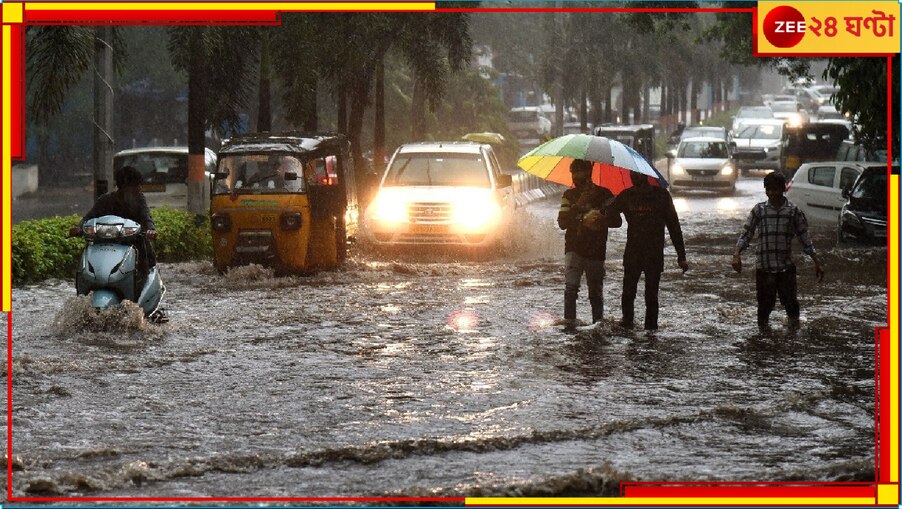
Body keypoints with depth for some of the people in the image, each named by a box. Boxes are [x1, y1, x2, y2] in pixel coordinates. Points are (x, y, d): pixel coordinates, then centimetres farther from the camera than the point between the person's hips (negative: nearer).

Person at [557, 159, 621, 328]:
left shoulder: (603, 194, 1)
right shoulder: (569, 195, 8)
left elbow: (617, 221, -3)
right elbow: (562, 223, -3)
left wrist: (600, 221, -22)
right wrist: (578, 206, -16)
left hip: (596, 251, -1)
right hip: (574, 249, 1)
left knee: (596, 292, 6)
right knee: (571, 286, -18)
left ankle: (598, 323, 19)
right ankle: (569, 321, -20)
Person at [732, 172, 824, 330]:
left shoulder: (793, 211, 2)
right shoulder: (759, 210, 3)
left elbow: (804, 238, 6)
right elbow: (746, 234, 1)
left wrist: (817, 262, 3)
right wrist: (737, 254, -15)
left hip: (786, 266, 0)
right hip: (764, 267, 0)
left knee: (790, 302, 1)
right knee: (765, 304, 4)